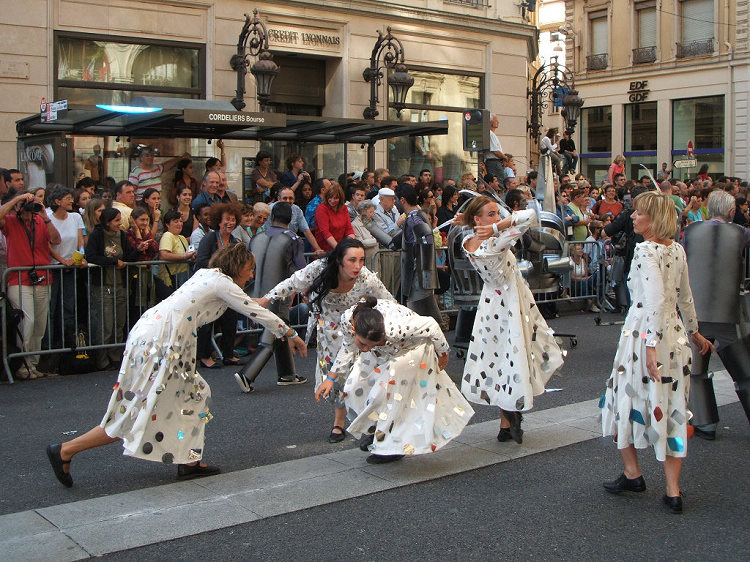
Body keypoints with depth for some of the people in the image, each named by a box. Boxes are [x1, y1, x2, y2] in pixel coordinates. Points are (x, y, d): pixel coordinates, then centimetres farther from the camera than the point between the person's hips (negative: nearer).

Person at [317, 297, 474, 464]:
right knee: (354, 386, -4)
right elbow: (348, 347, -4)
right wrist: (330, 378, -1)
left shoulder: (394, 329, -46)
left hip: (411, 350, -6)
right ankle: (375, 430, 21)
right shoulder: (347, 319, -29)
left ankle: (394, 445, -3)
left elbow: (431, 326, -27)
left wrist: (442, 353, -9)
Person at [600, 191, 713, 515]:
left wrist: (651, 346, -27)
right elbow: (685, 297, 18)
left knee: (627, 400, 12)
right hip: (674, 334, 7)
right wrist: (693, 331, 30)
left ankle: (633, 474, 25)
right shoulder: (677, 249, 8)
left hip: (645, 332, -7)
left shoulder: (647, 251, -15)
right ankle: (673, 491, 10)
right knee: (671, 409, 8)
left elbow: (656, 300, -25)